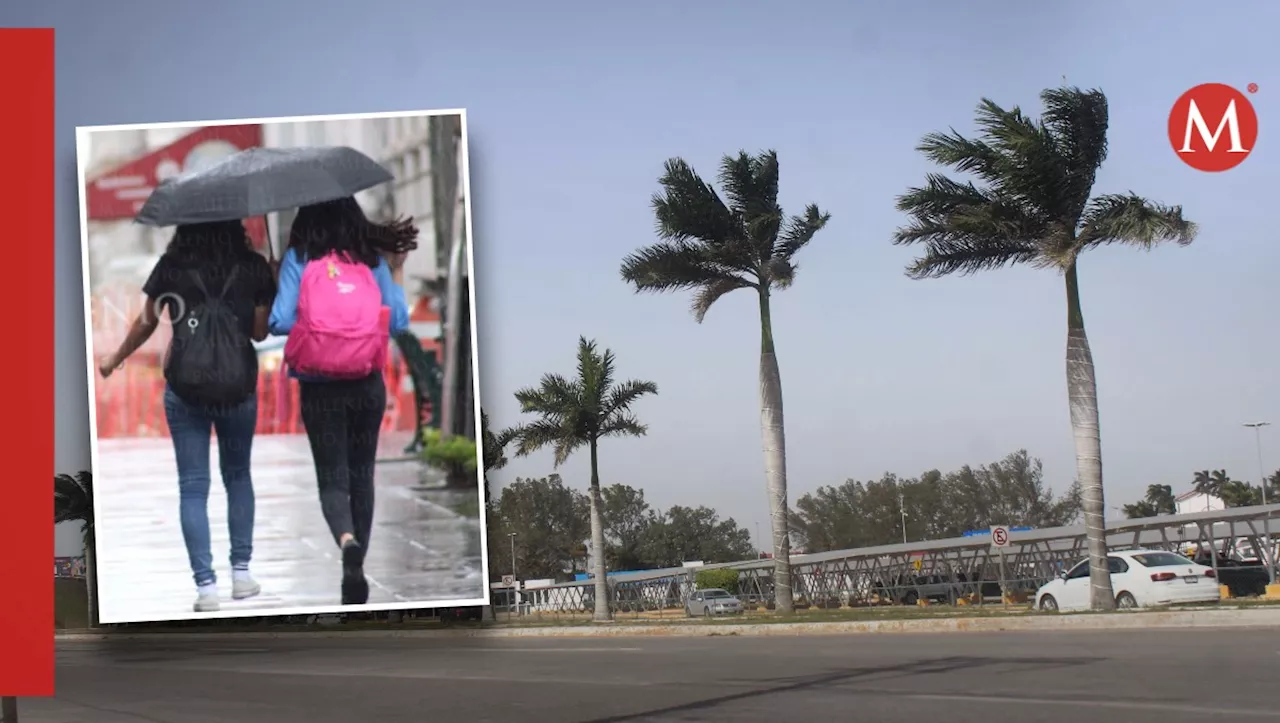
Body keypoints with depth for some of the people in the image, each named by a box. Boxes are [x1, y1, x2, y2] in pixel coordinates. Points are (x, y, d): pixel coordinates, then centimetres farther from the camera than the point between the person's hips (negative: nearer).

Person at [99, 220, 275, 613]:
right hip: (238, 388, 1)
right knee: (237, 476, 20)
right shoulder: (253, 267, -3)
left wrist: (114, 360, 24)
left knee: (193, 486, 5)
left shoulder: (171, 266, -3)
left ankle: (206, 585, -1)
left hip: (184, 390, -1)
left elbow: (145, 324, 8)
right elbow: (260, 330, 2)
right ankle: (241, 573, 19)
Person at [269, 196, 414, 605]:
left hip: (320, 388, -2)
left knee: (332, 478, 4)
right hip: (368, 386, 2)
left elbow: (281, 322, -11)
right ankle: (355, 571, 19)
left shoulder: (298, 258, -5)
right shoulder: (372, 258, 1)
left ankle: (347, 541, -26)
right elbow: (399, 321, 0)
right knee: (361, 477, 15)